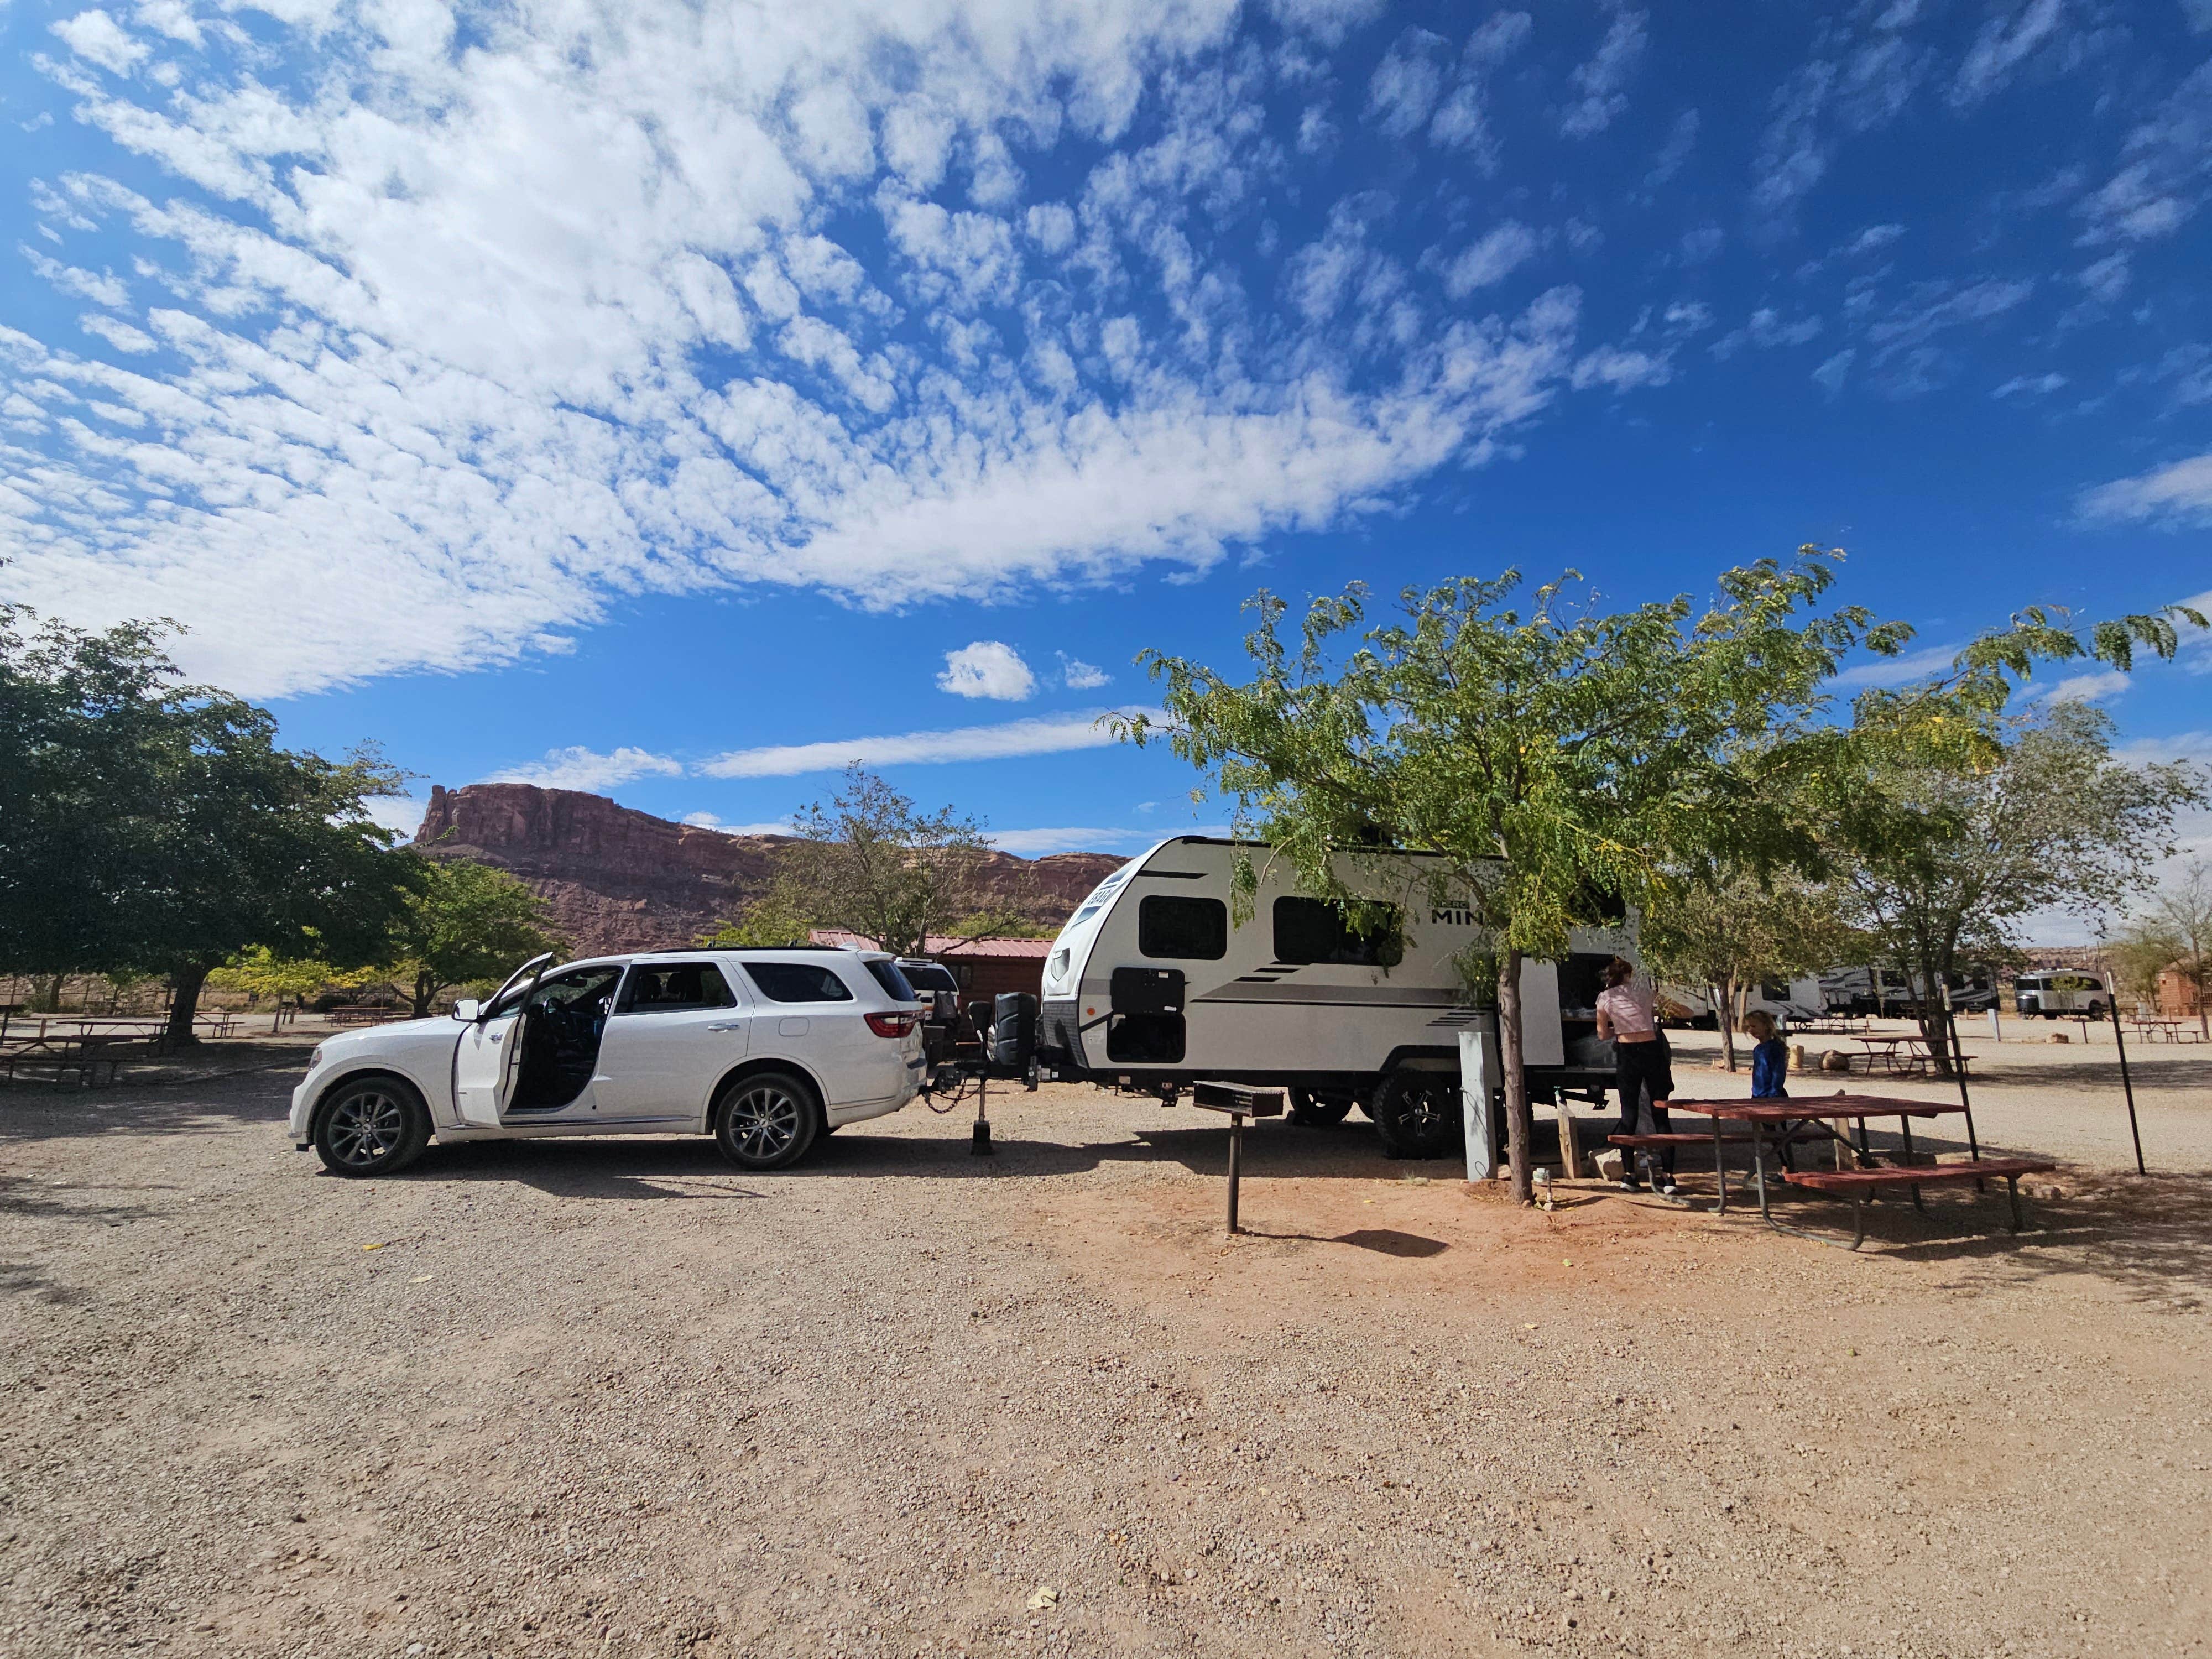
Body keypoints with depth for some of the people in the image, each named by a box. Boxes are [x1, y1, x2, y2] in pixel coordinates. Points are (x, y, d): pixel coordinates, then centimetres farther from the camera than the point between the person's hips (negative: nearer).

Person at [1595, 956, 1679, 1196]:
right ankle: (1668, 1177, 3)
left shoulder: (1605, 998, 3)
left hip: (1628, 1055, -1)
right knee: (1660, 1116, 5)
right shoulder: (1644, 991, 7)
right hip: (1653, 1052, 1)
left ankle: (1628, 1176, 8)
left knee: (1629, 1115, 8)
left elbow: (1603, 1034, 7)